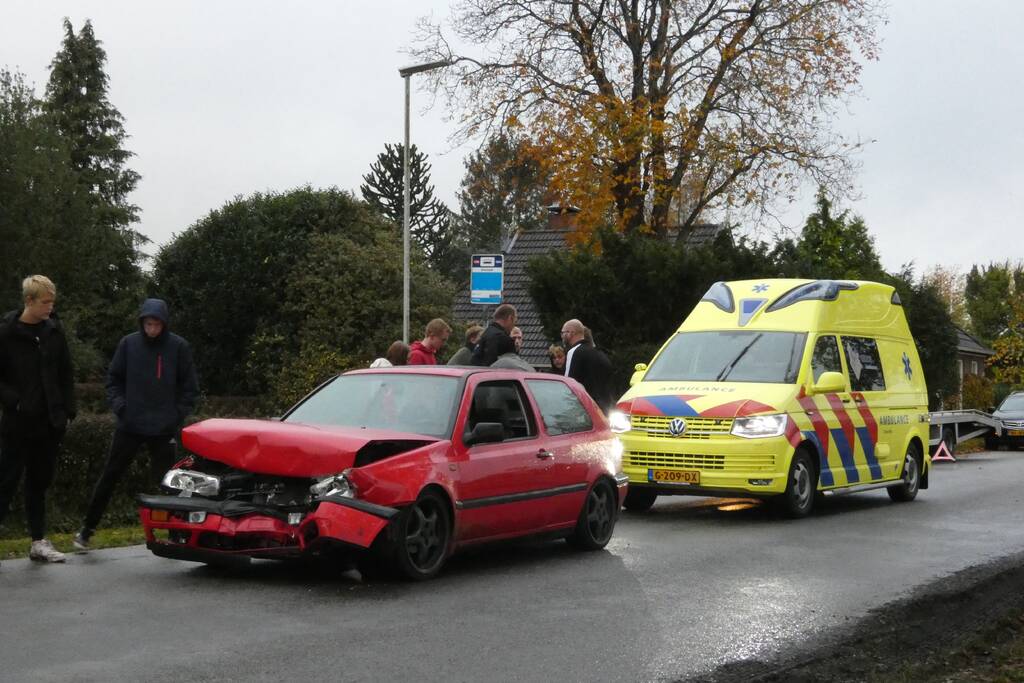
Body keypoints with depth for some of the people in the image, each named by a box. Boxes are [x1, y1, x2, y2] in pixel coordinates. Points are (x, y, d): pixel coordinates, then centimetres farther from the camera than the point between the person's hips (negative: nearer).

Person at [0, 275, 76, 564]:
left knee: (39, 483, 12)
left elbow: (66, 375, 10)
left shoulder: (54, 331, 5)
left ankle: (38, 541, 19)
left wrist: (67, 411, 6)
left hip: (49, 423, 4)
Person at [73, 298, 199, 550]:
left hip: (164, 428, -1)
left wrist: (178, 415, -7)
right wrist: (119, 405, -5)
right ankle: (87, 529, 18)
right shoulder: (128, 344, -1)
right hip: (129, 425, 2)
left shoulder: (179, 347, -5)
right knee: (109, 477, 7)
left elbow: (189, 387, 1)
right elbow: (114, 379, 9)